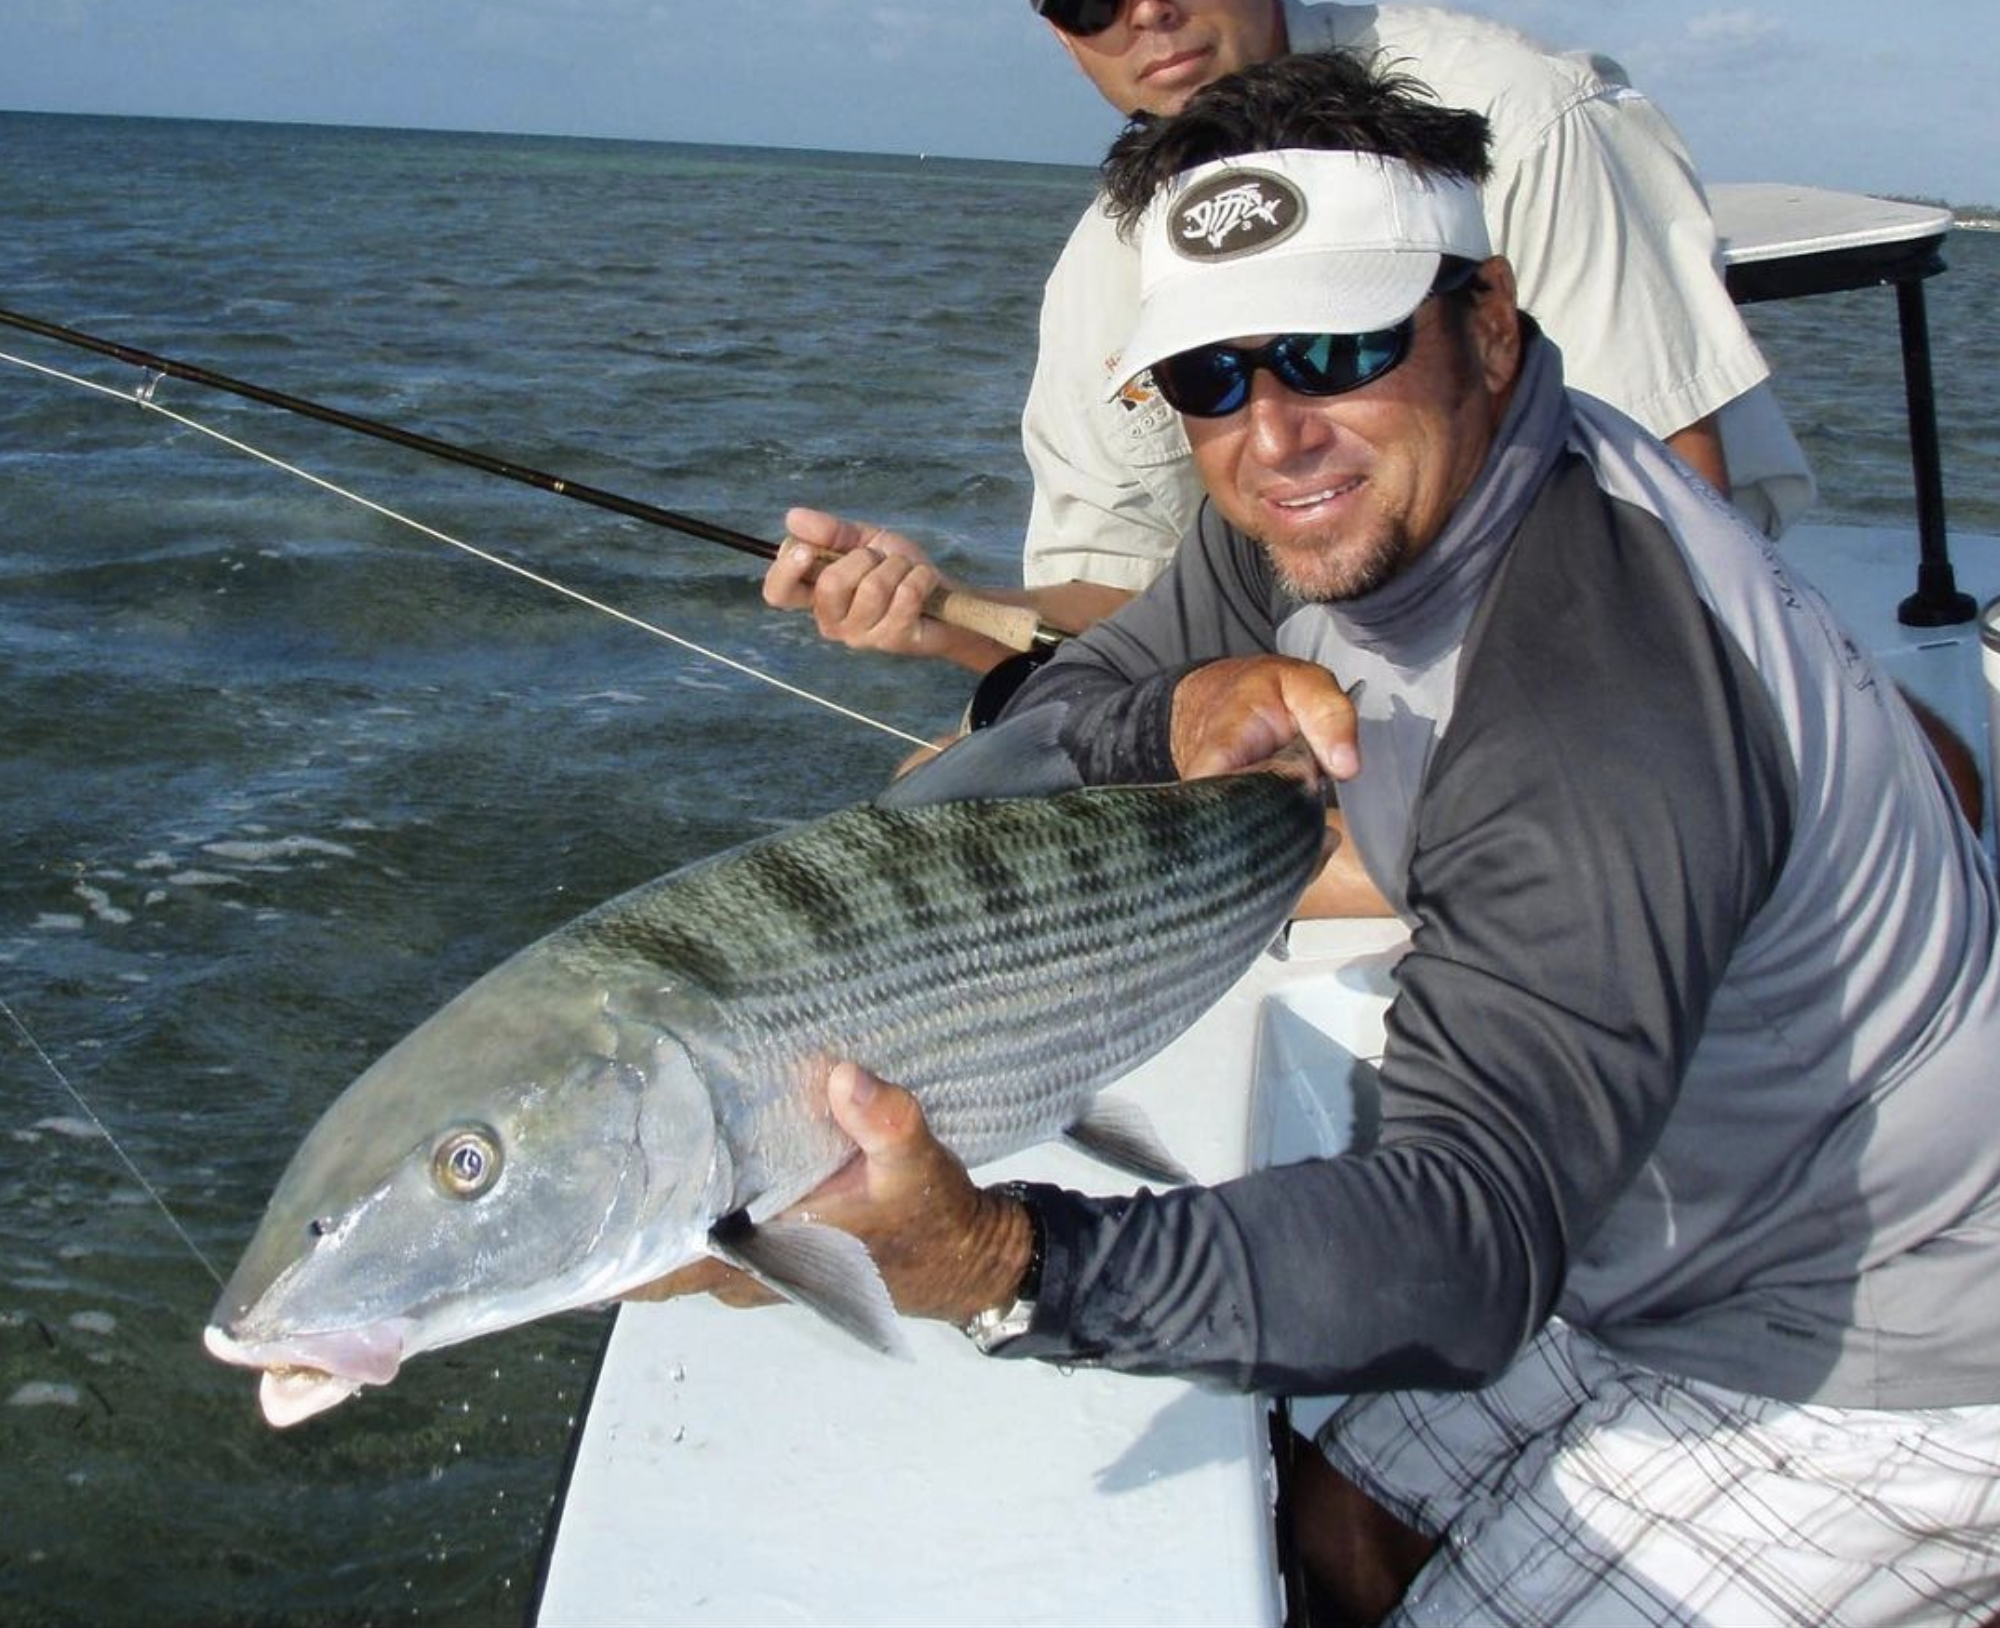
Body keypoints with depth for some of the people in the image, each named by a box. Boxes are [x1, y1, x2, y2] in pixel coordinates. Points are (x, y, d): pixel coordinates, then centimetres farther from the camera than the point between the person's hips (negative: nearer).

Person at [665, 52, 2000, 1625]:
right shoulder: (1319, 515, -6)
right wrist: (1178, 716, -21)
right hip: (1662, 1250, 8)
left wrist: (998, 1263, -58)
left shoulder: (1602, 730, -36)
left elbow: (1473, 1240, -44)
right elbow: (1051, 716, 3)